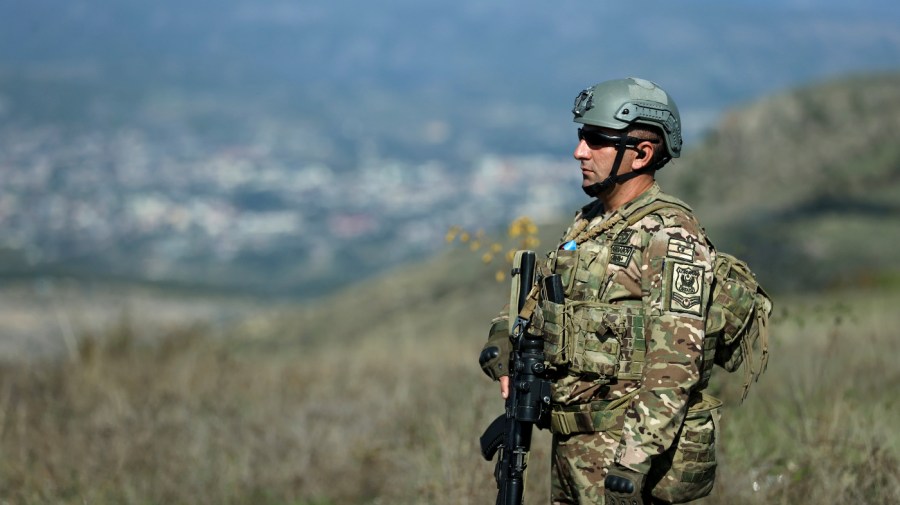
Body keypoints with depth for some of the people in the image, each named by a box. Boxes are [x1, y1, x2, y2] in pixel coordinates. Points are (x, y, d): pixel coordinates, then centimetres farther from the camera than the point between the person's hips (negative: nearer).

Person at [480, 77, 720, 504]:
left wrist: (635, 459, -27)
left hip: (627, 447, -9)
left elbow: (674, 366, -21)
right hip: (570, 448, 9)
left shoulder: (669, 237, -14)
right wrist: (504, 347, 0)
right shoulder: (586, 225, 14)